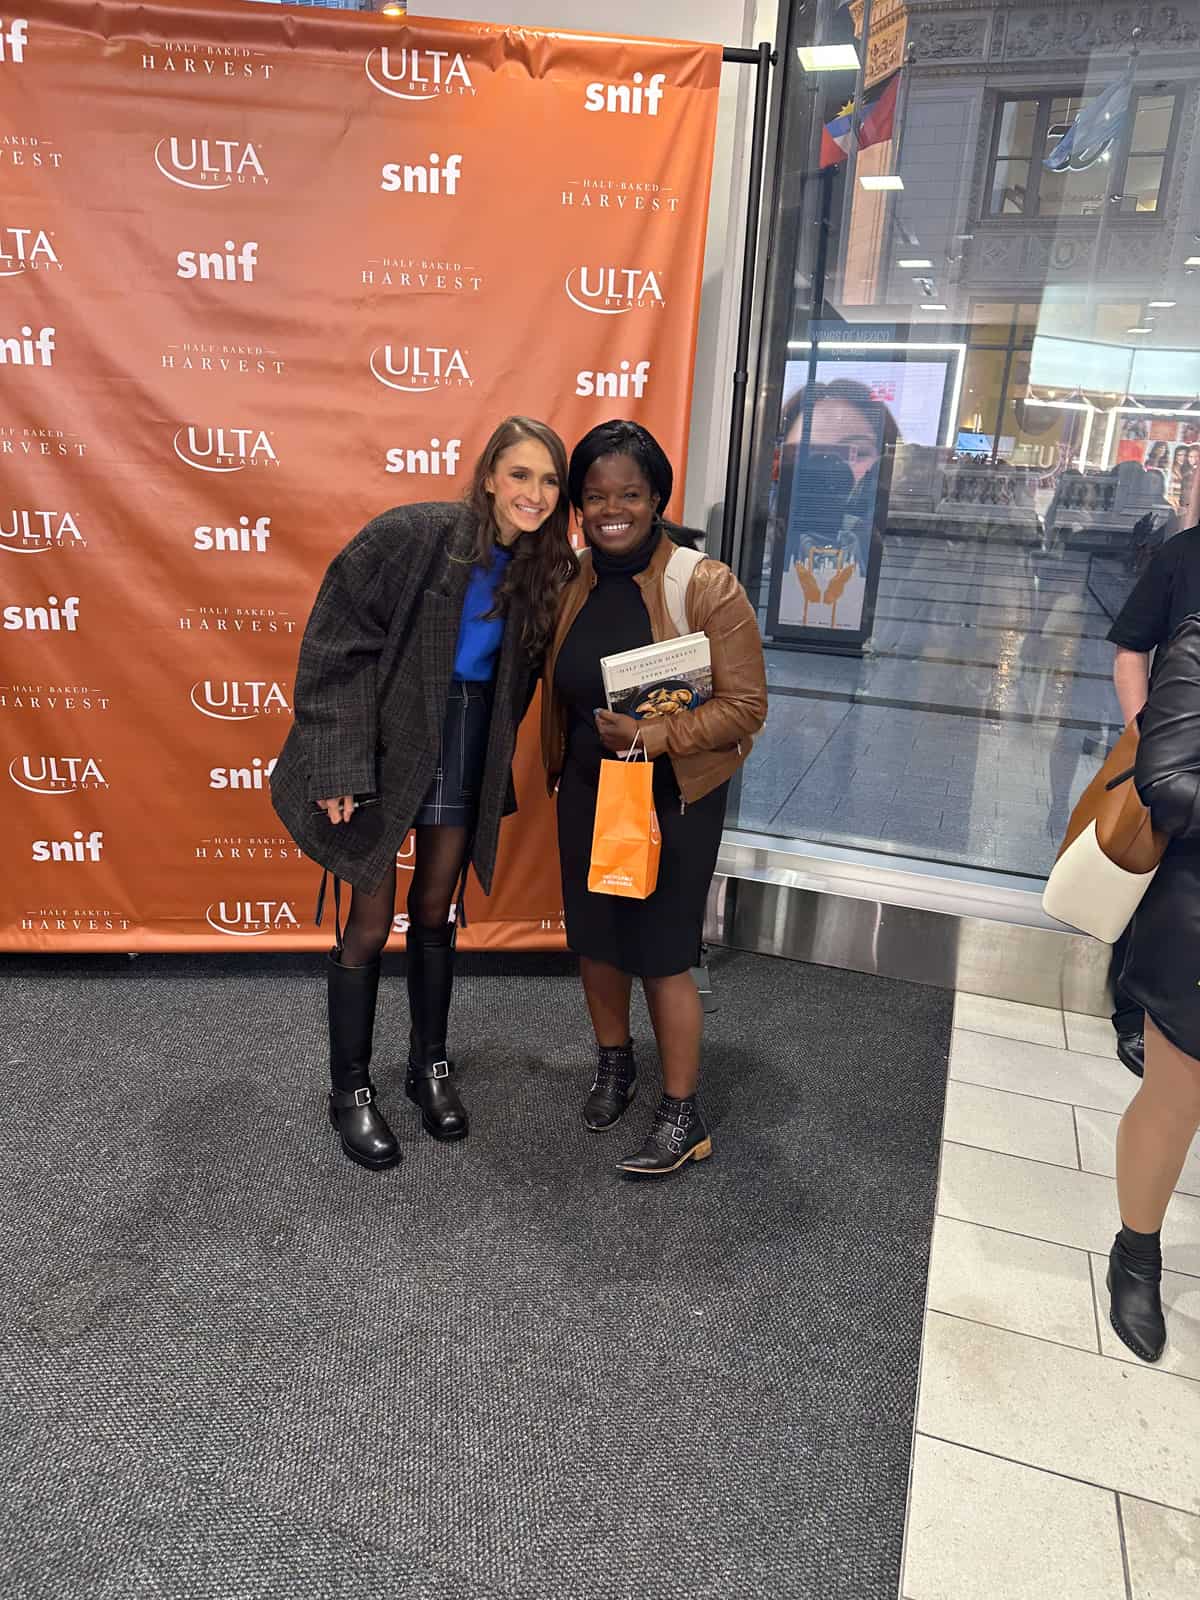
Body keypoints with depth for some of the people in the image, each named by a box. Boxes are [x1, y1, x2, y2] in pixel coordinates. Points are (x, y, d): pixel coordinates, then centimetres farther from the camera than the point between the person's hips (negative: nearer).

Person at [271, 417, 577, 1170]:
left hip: (466, 748, 5)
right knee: (372, 921, 4)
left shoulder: (544, 566, -1)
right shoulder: (411, 534, -18)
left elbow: (525, 669, 10)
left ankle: (431, 1065, 34)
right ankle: (351, 1089, 23)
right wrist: (340, 763, -21)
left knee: (436, 911, 16)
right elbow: (338, 640, -17)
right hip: (385, 739, -5)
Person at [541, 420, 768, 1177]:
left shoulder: (706, 586, -17)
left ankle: (684, 1116, 21)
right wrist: (558, 767, 7)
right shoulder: (571, 581, -2)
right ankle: (615, 1063, 41)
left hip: (675, 799, -5)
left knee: (661, 952, 1)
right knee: (595, 937, 16)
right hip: (588, 792, 5)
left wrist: (652, 736, -27)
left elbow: (745, 707, -16)